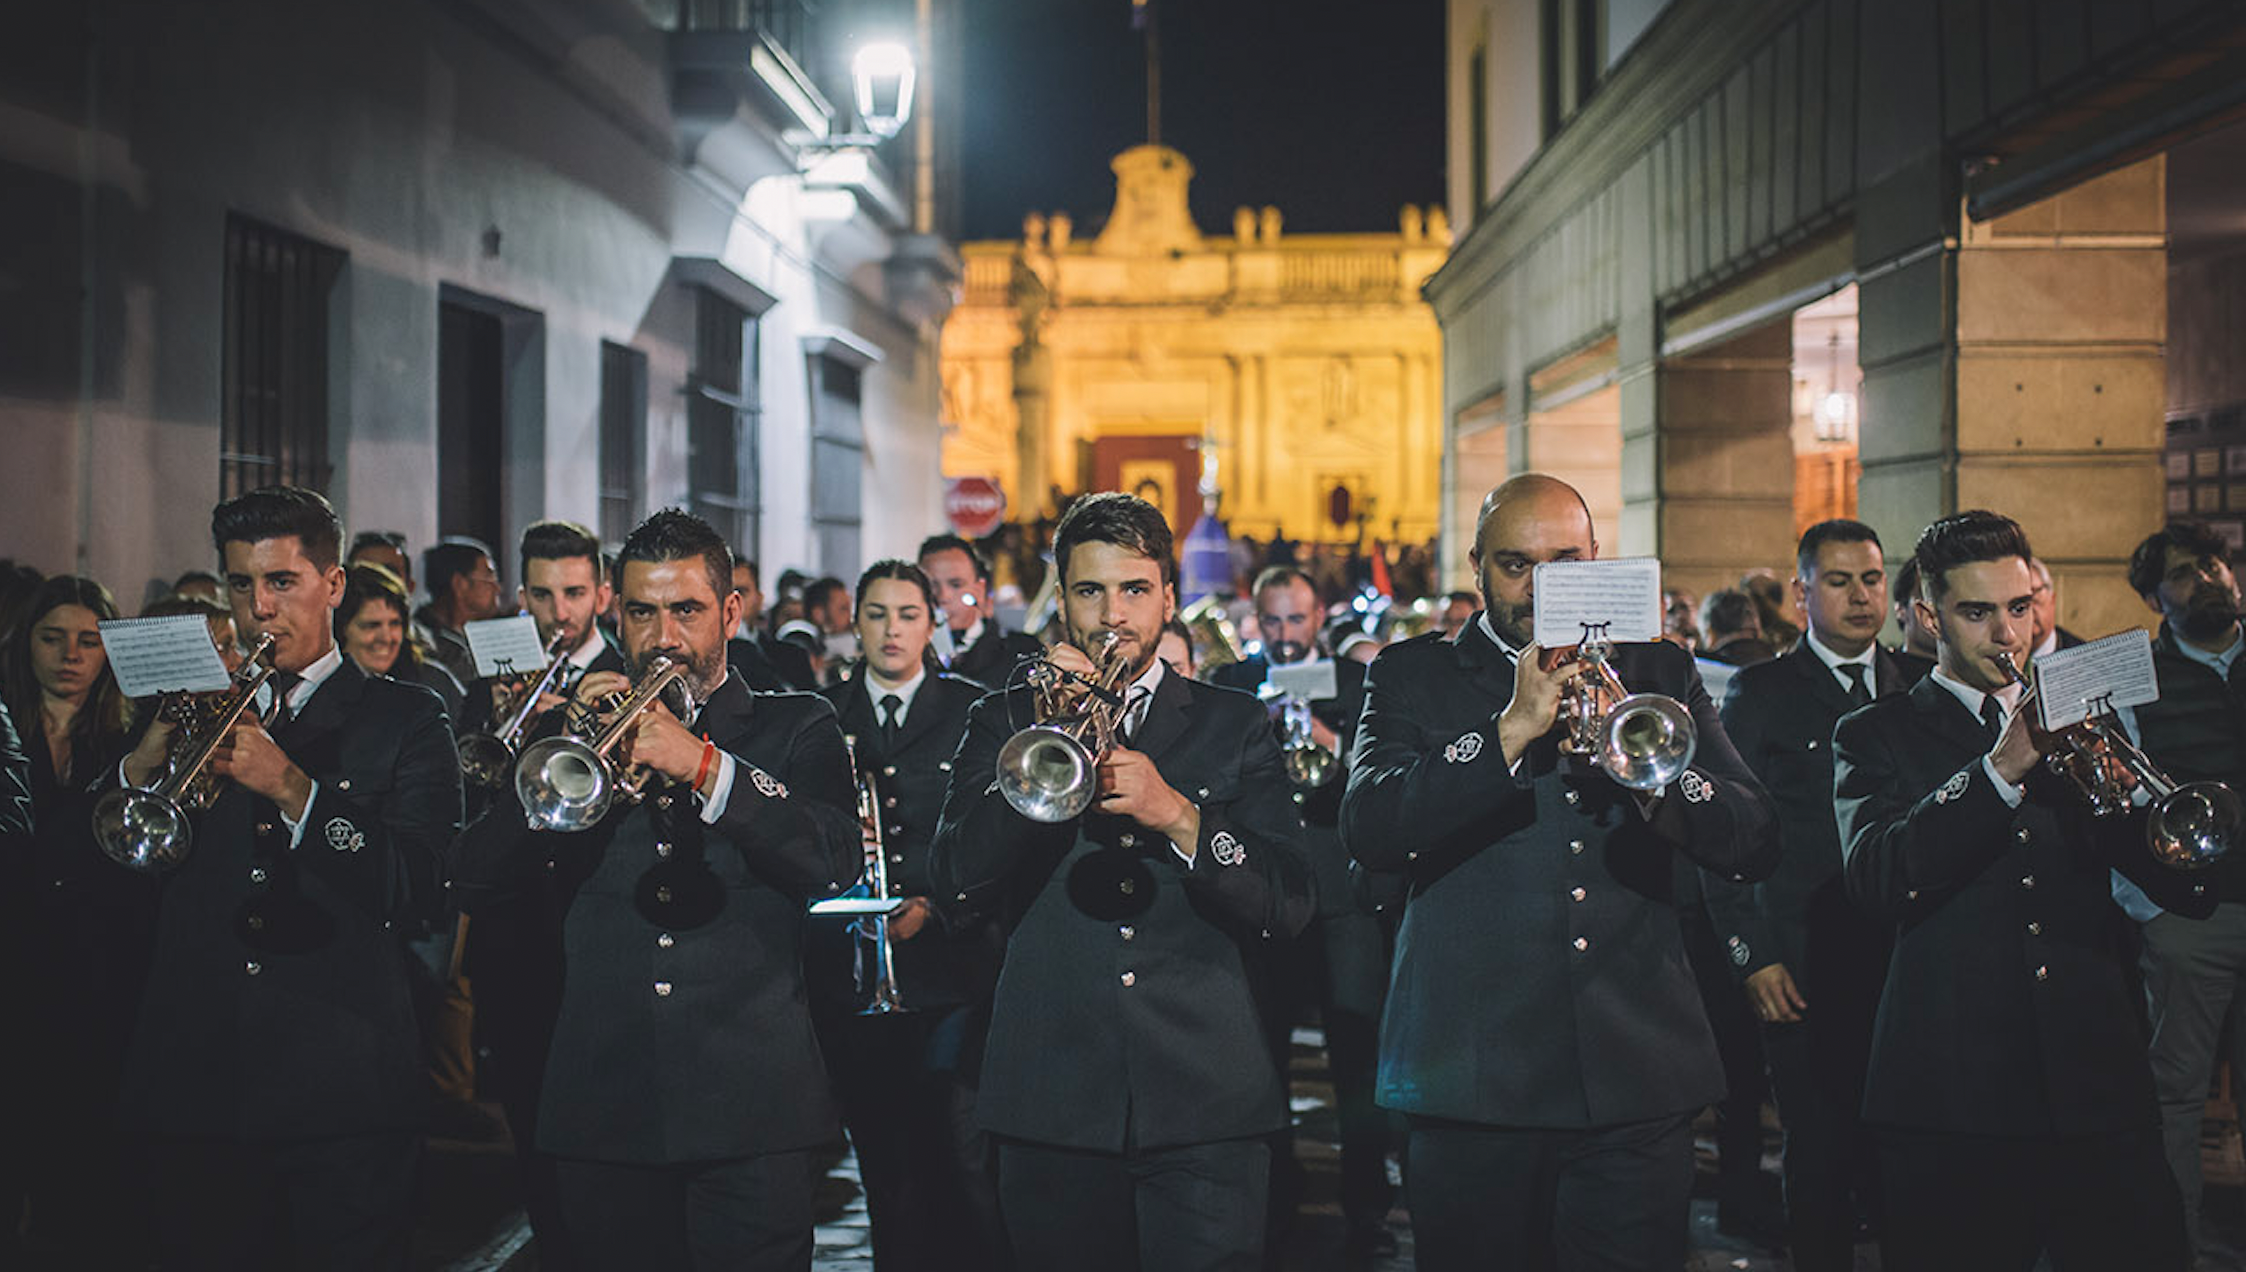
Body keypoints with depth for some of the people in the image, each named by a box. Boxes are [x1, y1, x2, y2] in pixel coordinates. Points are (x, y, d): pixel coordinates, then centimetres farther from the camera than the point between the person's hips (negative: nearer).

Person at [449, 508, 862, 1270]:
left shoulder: (795, 730, 9)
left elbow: (836, 863, -9)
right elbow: (473, 877, 3)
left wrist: (705, 765, -19)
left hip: (748, 1111, -2)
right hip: (601, 1111, 2)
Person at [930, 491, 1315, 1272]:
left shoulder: (1234, 728, 12)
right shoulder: (1005, 723, 12)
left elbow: (1289, 906, 2)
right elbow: (955, 876, -4)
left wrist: (1179, 815, -13)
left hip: (1205, 1100, 0)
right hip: (1054, 1104, 1)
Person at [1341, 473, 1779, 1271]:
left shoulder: (1658, 674, 13)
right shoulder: (1412, 678, 6)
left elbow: (1755, 844, 3)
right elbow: (1368, 831, -11)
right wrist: (1509, 731, -17)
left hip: (1637, 1084, 2)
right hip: (1473, 1080, -1)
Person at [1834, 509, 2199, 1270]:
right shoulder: (1874, 737, 6)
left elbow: (2183, 887, 8)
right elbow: (1875, 879, -13)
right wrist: (2000, 769, -21)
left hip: (2099, 1087, 3)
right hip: (1951, 1103, -3)